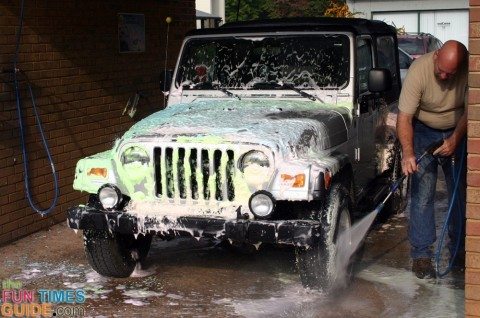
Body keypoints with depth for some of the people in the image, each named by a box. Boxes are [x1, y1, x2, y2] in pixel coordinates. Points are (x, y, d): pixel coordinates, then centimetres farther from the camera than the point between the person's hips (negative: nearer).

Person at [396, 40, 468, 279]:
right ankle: (421, 255, -1)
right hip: (424, 131, -2)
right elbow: (404, 117, -28)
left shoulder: (468, 70, -22)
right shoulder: (419, 70, -28)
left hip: (457, 132, 2)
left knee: (460, 193, 6)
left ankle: (460, 249, 21)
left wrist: (455, 139, -23)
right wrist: (408, 153, -39)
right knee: (422, 194, -8)